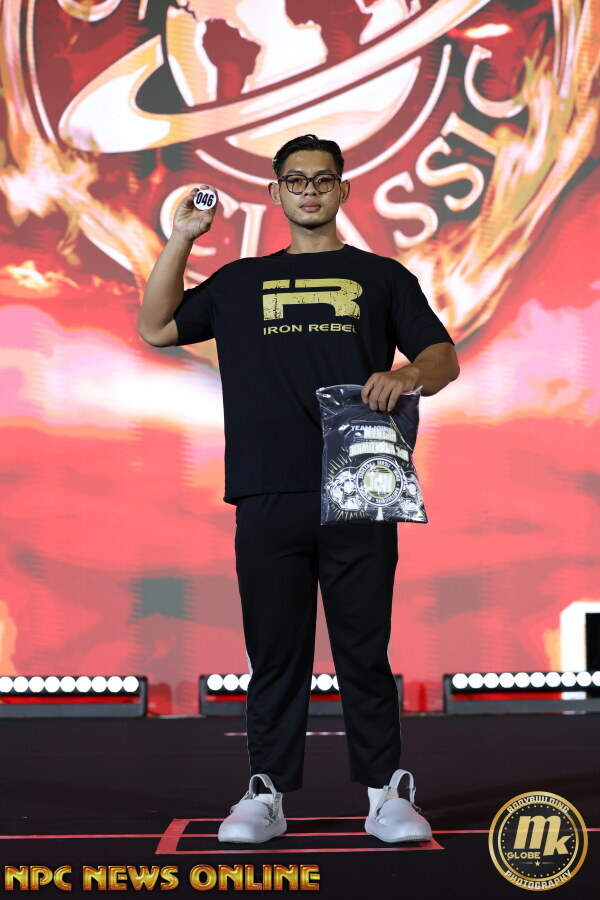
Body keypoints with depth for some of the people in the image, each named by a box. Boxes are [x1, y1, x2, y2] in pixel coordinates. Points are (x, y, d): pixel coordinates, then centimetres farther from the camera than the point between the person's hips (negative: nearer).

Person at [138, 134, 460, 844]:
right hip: (269, 496, 1)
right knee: (275, 650, 3)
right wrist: (181, 238, 11)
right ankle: (267, 793, 9)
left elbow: (445, 357, 9)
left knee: (365, 649, 0)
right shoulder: (241, 282, 20)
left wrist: (409, 375, -14)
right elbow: (157, 328, 18)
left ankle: (385, 793, 7)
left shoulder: (381, 277, 15)